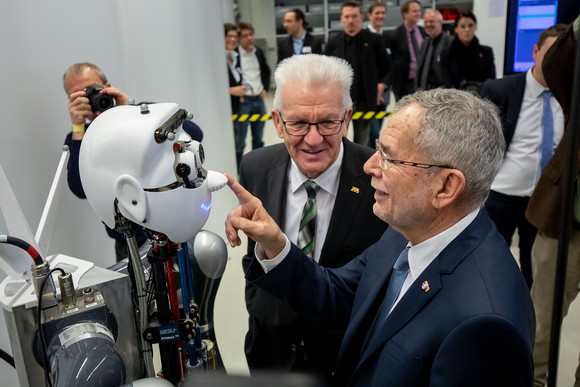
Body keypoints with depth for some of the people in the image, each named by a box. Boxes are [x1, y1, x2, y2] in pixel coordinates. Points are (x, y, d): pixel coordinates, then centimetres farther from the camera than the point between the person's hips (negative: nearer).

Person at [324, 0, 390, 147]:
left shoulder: (373, 40, 1)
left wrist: (381, 85, 0)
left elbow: (386, 66, 11)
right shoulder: (333, 42, 2)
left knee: (361, 143, 12)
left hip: (364, 100, 0)